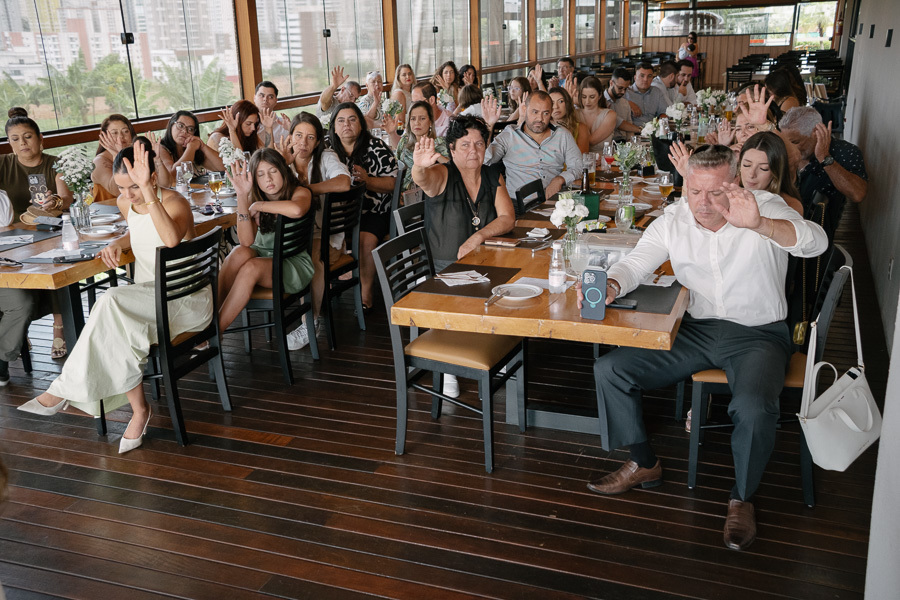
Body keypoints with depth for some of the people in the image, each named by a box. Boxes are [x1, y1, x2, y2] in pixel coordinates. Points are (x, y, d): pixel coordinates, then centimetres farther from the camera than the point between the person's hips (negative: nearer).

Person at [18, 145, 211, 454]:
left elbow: (171, 238, -40)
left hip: (186, 299, -7)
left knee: (112, 302, -32)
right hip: (149, 297, 7)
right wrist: (118, 244, 7)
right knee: (116, 333, -28)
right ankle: (139, 409, -14)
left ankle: (65, 389, -17)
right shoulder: (125, 203, 6)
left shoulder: (174, 202, -16)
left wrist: (148, 190, -44)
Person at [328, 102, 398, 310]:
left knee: (366, 239, -29)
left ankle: (367, 291, -13)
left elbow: (391, 184, -4)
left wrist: (367, 179, -21)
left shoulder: (376, 147, -1)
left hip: (372, 211, -3)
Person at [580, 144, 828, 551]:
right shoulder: (673, 221, 0)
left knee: (754, 408, -34)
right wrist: (610, 285, -30)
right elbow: (636, 263, -4)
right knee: (608, 370, -8)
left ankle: (742, 498, -3)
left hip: (757, 335, -4)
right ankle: (644, 464, 13)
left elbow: (815, 242, -27)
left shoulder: (765, 209, -11)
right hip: (695, 330, 4)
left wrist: (758, 225, -47)